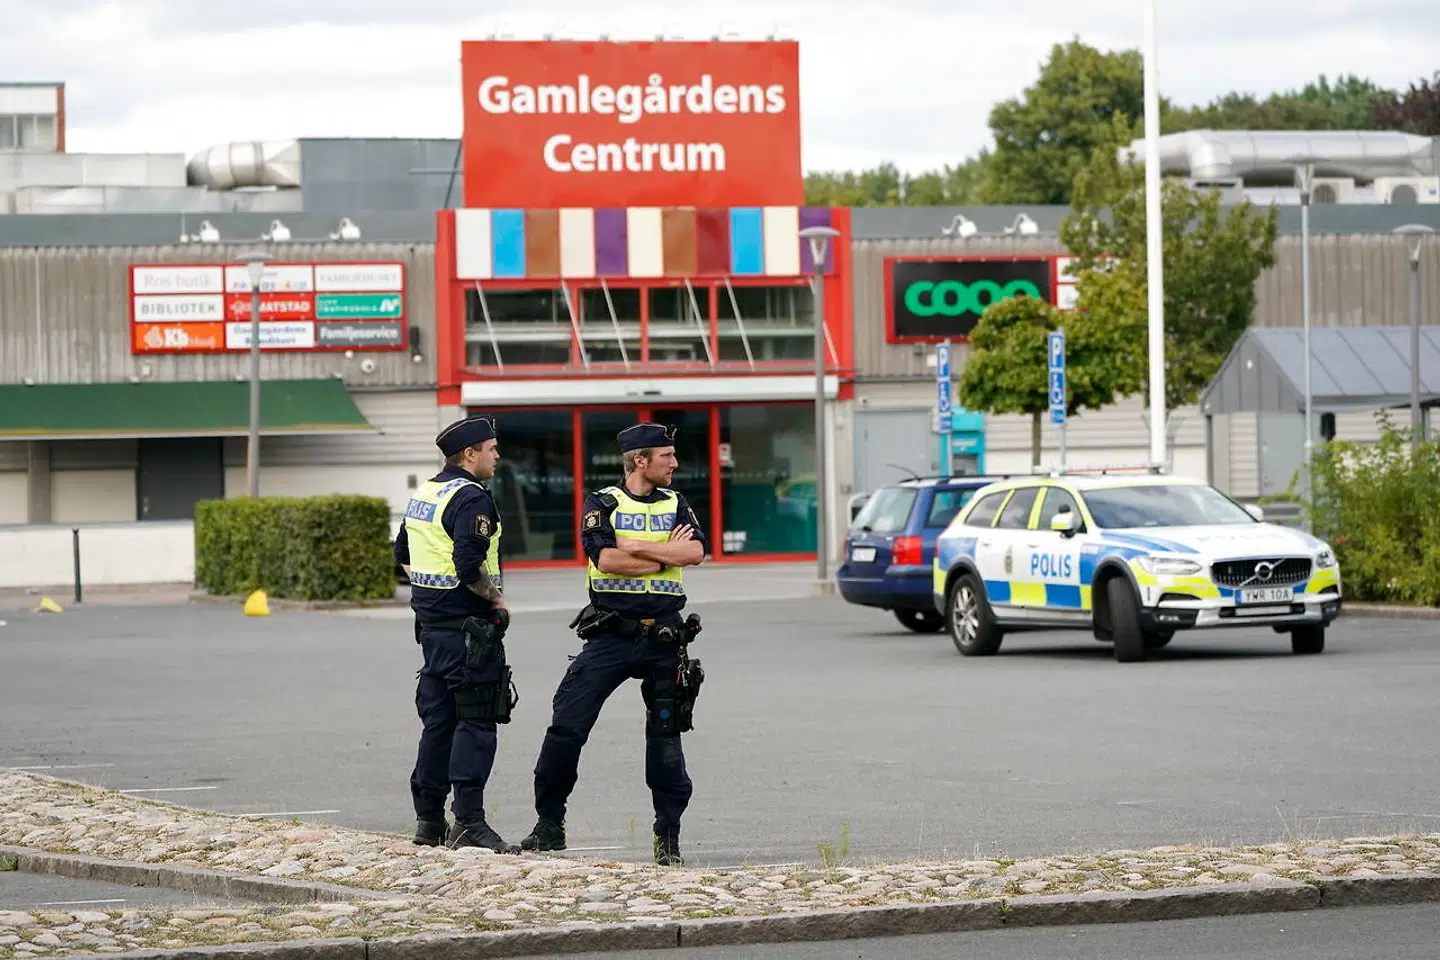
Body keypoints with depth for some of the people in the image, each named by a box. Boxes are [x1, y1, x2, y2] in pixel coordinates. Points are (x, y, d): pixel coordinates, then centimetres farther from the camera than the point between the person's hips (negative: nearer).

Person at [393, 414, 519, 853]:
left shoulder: (423, 494, 14)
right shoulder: (471, 499, -15)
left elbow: (404, 555, 23)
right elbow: (469, 567, -24)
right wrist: (496, 598, -10)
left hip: (431, 619, 9)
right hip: (468, 624, -9)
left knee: (438, 718, 14)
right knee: (475, 720, -8)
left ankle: (429, 818, 18)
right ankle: (468, 821, -13)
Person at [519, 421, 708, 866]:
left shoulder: (675, 505, 11)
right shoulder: (602, 504, 2)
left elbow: (695, 551, -7)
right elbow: (606, 559, -15)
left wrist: (636, 547, -12)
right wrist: (665, 555, -8)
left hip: (663, 637, 2)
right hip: (611, 634, -2)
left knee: (665, 736, 2)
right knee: (566, 728, -5)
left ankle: (668, 835, 11)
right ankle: (549, 825, 6)